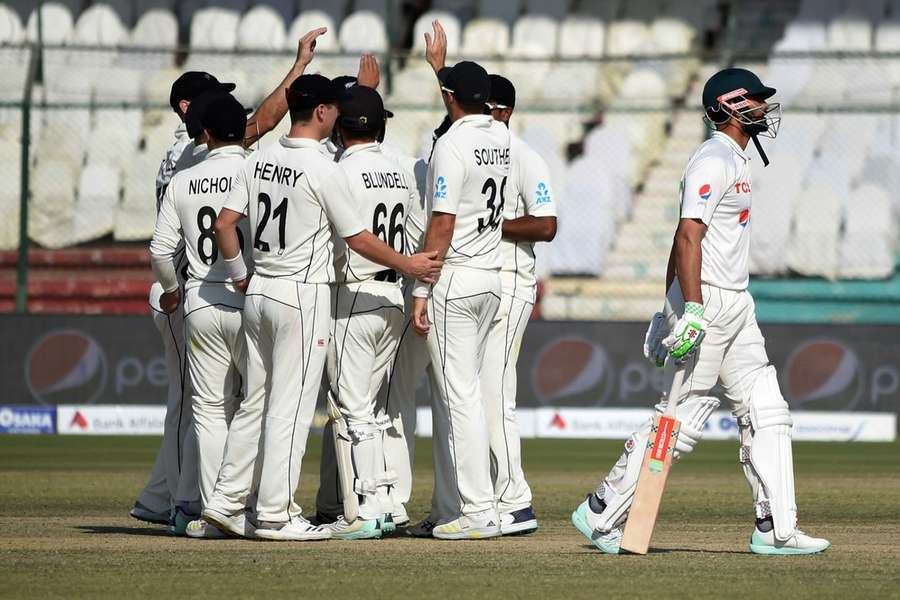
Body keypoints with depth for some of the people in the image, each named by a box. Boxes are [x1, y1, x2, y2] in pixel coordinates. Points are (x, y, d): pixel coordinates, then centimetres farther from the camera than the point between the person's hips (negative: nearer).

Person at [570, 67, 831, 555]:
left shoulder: (734, 159, 18)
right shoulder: (713, 160, -14)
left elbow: (686, 237, 21)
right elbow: (688, 236, -23)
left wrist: (671, 308, 21)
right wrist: (692, 310, -30)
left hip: (734, 306, 10)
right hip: (705, 302, -10)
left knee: (766, 413, 5)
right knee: (683, 417, -6)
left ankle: (775, 529, 5)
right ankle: (600, 514, 2)